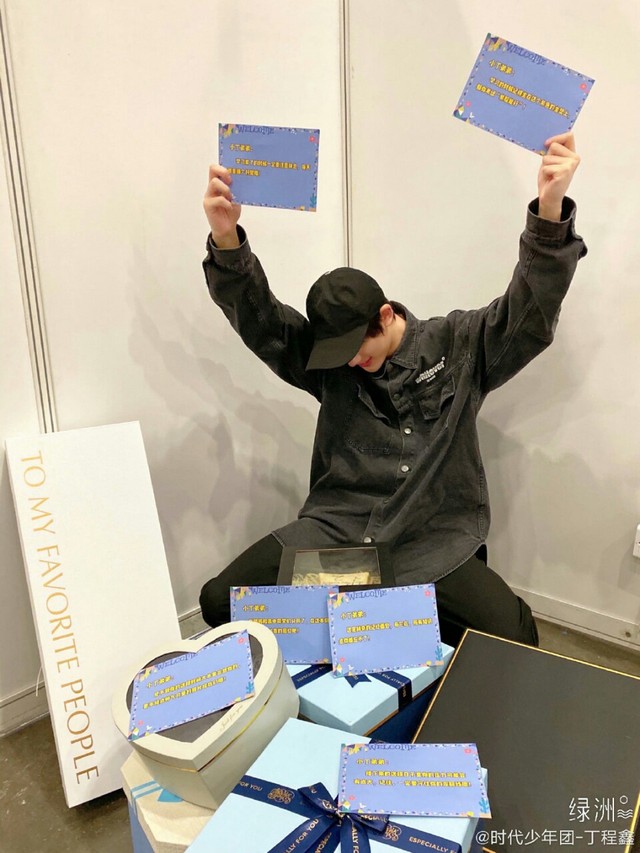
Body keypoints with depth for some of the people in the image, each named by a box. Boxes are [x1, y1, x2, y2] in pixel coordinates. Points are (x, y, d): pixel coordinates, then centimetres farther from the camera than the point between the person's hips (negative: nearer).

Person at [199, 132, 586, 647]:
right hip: (335, 527, 2)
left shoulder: (460, 344, 2)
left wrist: (550, 211, -25)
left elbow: (531, 313, -10)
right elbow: (258, 320, -5)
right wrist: (226, 242, -23)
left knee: (513, 638, -24)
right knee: (220, 602, -13)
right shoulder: (324, 356, 5)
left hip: (438, 541, -1)